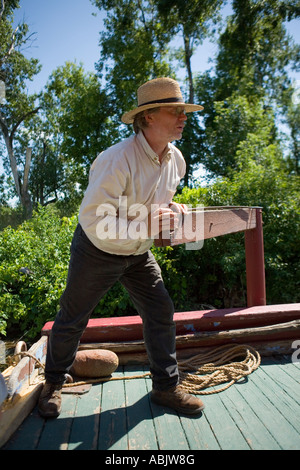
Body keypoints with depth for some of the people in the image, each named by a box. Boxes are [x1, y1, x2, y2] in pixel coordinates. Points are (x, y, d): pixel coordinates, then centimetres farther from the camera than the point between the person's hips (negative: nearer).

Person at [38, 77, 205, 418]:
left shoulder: (175, 159, -3)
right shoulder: (117, 159, -29)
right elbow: (92, 222, -30)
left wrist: (170, 207, -5)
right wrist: (145, 226, -35)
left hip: (138, 254, 6)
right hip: (97, 252, -6)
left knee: (161, 312, 3)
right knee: (72, 318, 10)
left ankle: (166, 387, 22)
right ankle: (53, 383, 36)